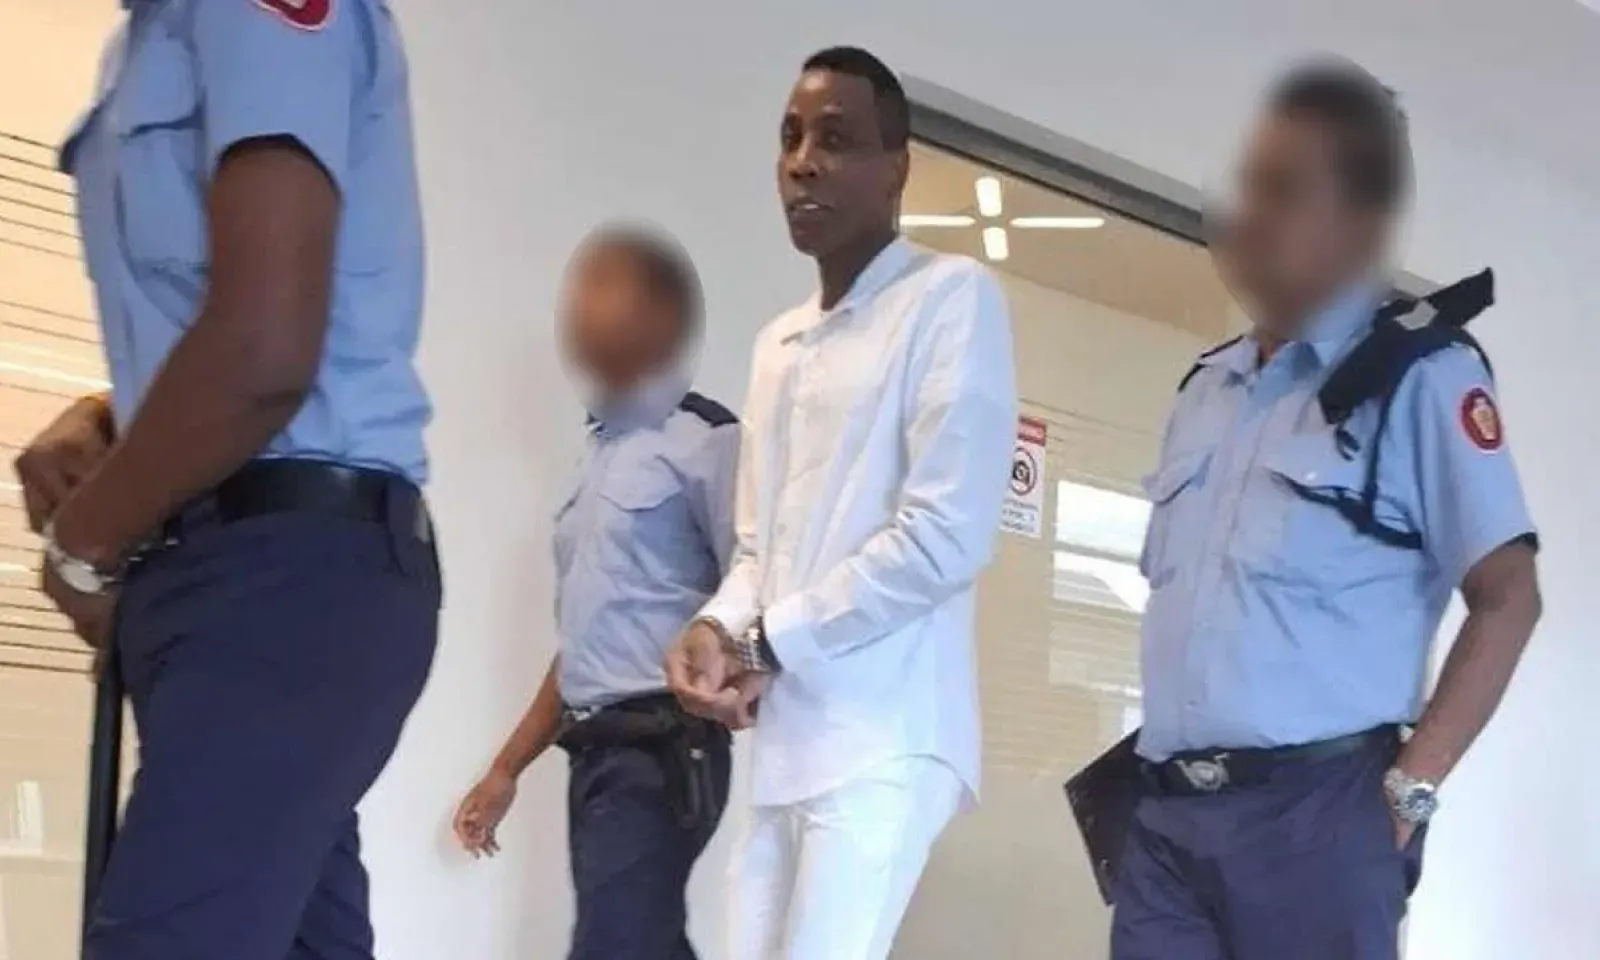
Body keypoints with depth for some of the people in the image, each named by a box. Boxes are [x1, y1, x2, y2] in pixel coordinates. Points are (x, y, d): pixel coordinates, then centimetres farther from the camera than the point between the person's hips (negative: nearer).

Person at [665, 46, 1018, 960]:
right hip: (785, 744, 7)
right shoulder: (778, 344, 22)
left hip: (884, 739, -7)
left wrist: (767, 643, -6)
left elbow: (945, 536, -12)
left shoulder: (953, 297, -2)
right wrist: (717, 630, 0)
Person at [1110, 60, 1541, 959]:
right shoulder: (1207, 388, 16)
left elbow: (1507, 595, -6)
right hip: (1169, 811, 6)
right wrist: (1165, 774, 14)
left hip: (1317, 813, -6)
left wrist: (1412, 784, -10)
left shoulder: (1419, 374, -4)